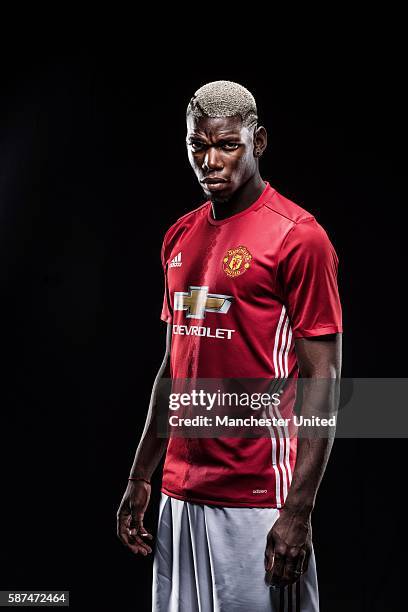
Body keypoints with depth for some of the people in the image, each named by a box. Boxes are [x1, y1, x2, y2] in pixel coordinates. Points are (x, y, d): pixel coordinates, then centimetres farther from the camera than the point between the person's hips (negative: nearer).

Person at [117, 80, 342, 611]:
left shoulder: (297, 237, -10)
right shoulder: (180, 238, 12)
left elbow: (322, 379, -12)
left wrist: (298, 511, -18)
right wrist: (140, 478, 15)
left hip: (257, 500, -6)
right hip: (180, 494, 7)